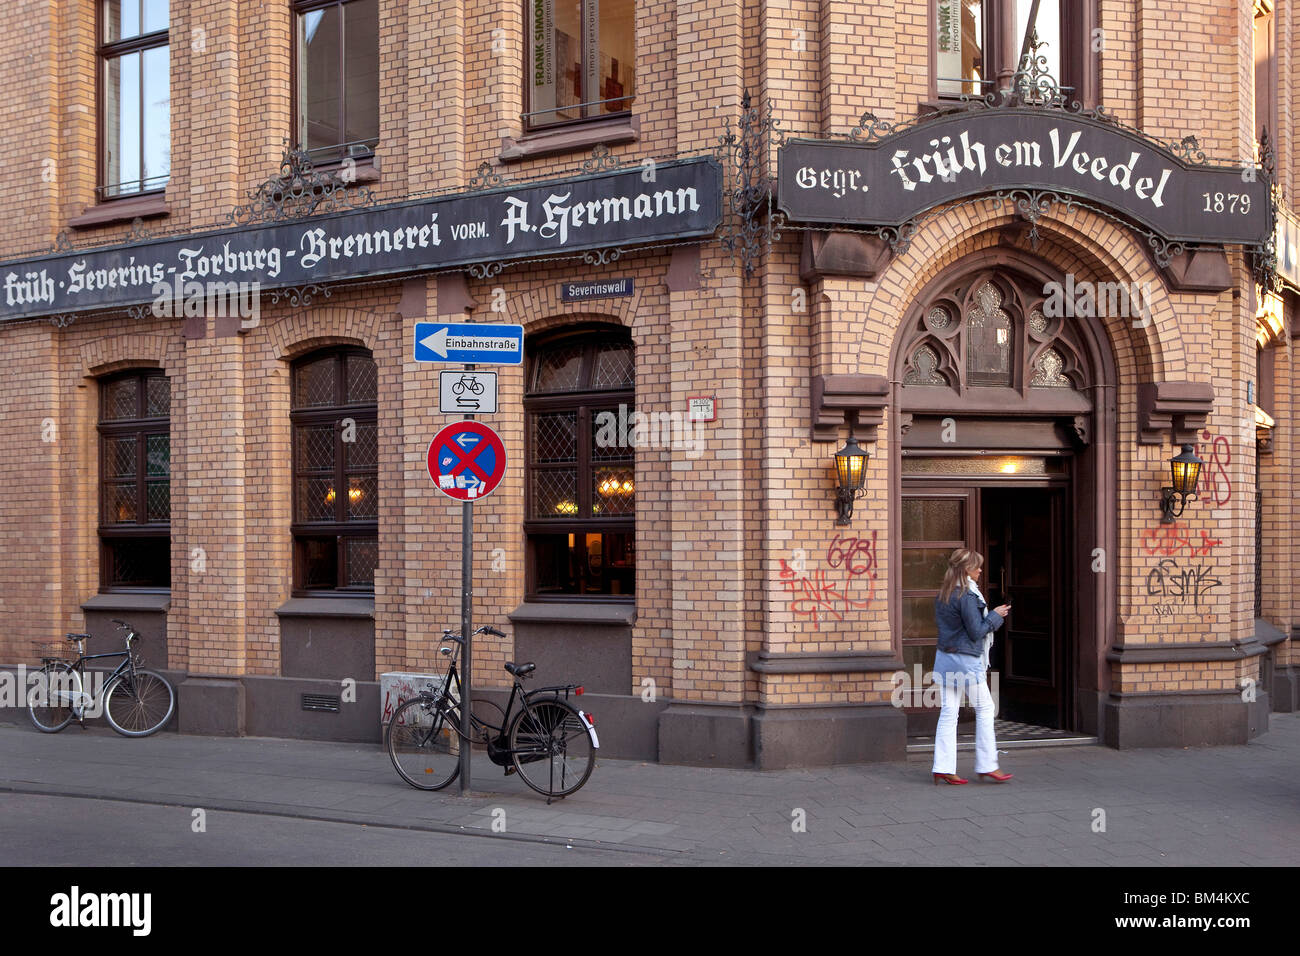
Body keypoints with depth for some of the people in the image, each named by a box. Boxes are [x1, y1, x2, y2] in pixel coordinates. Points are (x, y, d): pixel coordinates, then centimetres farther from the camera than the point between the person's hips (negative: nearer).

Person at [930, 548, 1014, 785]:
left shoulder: (942, 594, 8)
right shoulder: (967, 595, -17)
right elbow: (976, 632, -16)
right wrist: (995, 616, -2)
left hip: (945, 657, 8)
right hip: (966, 659, -8)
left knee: (948, 711, 7)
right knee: (984, 708, 5)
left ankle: (943, 768, 6)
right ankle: (987, 765, 9)